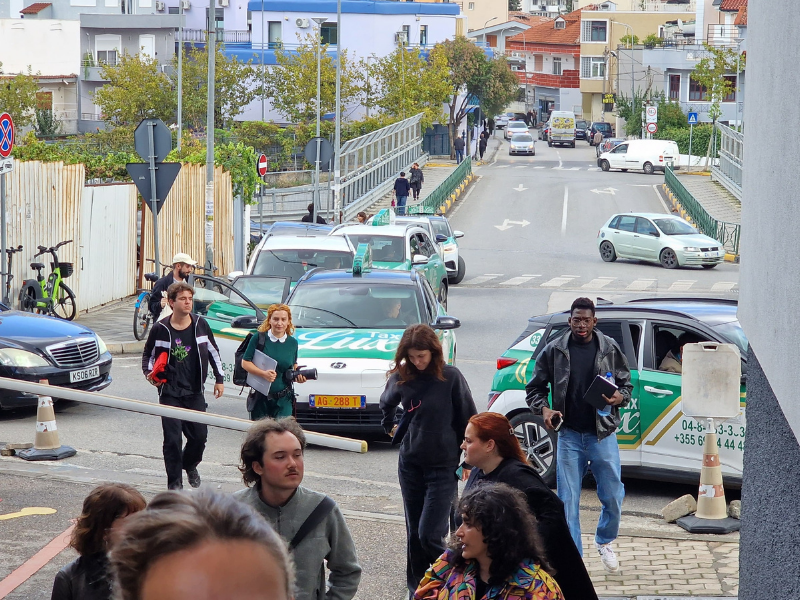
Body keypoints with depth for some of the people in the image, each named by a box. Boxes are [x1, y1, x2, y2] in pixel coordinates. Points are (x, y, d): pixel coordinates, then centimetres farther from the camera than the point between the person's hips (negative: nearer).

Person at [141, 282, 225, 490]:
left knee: (199, 435, 3)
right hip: (169, 393, -2)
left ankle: (190, 465, 34)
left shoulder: (200, 324, 1)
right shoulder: (160, 329, -6)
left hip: (195, 392, 3)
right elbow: (148, 355, 8)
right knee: (172, 438, -7)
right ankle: (174, 482, 3)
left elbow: (213, 352, 13)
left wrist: (219, 379, 12)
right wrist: (150, 373, -11)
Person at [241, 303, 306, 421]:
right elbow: (245, 362, -4)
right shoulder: (259, 338, -5)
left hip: (284, 399, 1)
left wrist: (297, 376, -5)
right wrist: (263, 373, -19)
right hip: (260, 397, -1)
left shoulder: (292, 342, 4)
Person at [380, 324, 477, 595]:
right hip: (410, 464, 4)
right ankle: (417, 589, 23)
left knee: (429, 535, -11)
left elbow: (468, 420, -5)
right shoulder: (401, 378, -1)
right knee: (414, 533, 11)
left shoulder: (451, 377, -13)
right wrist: (391, 427, 17)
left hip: (443, 466, -4)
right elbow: (386, 404, 24)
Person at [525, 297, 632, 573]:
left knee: (613, 496, 3)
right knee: (568, 500, 1)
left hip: (603, 435, 0)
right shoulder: (554, 350, 1)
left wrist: (619, 397, -12)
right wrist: (543, 409, -11)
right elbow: (534, 387, 8)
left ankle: (604, 541, 31)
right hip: (569, 435, 0)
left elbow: (626, 383, 11)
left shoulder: (609, 349, 3)